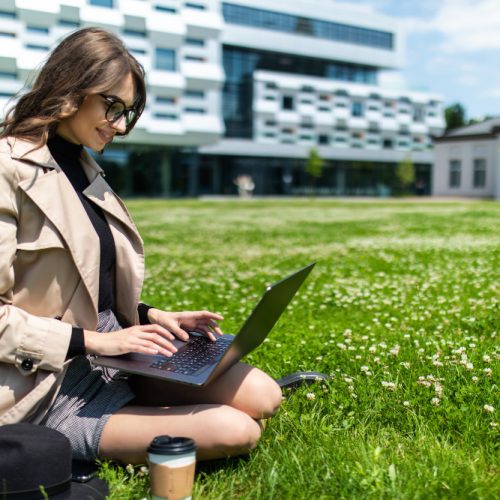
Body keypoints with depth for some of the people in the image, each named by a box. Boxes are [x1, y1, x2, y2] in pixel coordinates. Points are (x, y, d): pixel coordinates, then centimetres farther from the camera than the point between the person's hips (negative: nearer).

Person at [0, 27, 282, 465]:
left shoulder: (83, 168, 12)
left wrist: (151, 316, 3)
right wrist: (92, 340, -21)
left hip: (114, 351, 8)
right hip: (53, 385, -8)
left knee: (263, 397, -6)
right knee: (234, 431, -19)